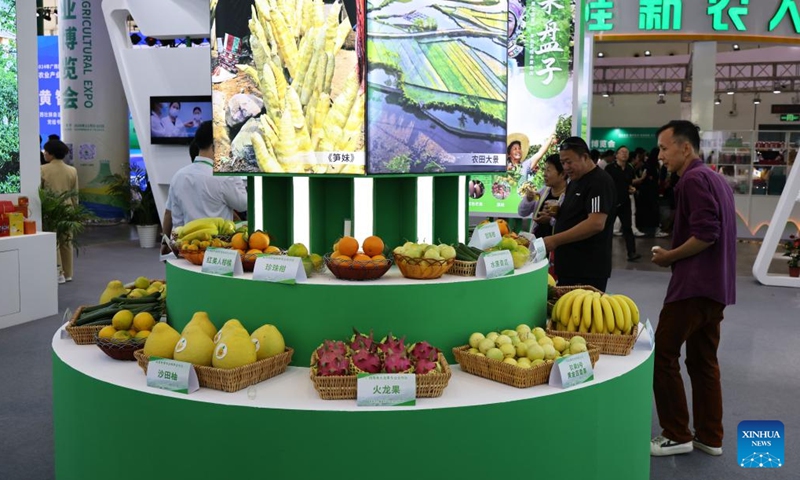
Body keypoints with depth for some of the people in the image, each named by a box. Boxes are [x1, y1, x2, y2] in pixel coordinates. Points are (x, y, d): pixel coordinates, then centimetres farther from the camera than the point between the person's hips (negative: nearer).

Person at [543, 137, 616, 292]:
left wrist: (555, 240, -26)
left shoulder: (600, 181, -13)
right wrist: (557, 213, 4)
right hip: (568, 265, 9)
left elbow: (596, 223, -25)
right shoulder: (574, 182, 16)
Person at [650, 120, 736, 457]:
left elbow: (705, 234, -23)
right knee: (703, 360, 15)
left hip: (694, 284, -10)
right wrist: (676, 254, 12)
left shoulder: (694, 179, -13)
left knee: (662, 355, -2)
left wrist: (669, 257, -11)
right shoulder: (714, 178, 18)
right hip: (716, 285, 10)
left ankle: (677, 435, 5)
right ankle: (709, 436, 21)